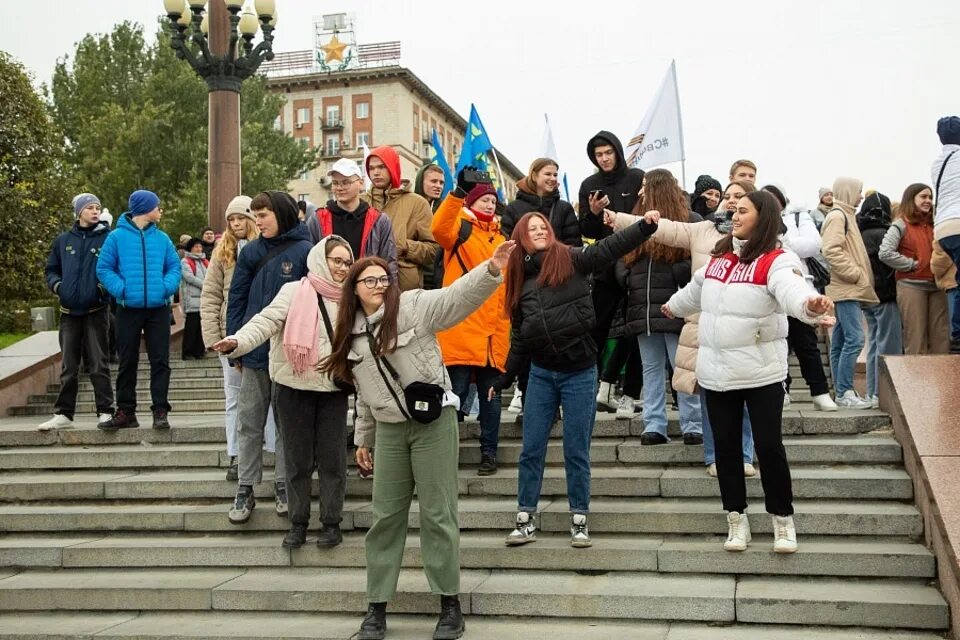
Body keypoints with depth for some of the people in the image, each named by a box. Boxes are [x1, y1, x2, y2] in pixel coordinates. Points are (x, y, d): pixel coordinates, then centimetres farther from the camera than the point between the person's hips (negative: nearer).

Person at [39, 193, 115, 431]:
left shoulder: (108, 238, -1)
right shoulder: (63, 240, 9)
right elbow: (51, 269, 15)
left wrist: (105, 286, -18)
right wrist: (56, 285, -4)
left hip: (96, 311, -3)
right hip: (69, 312, 4)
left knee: (98, 364, 0)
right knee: (68, 366, 10)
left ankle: (105, 412, 6)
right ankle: (63, 414, 16)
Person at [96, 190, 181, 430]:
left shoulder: (162, 238, 6)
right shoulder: (117, 237, -2)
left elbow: (174, 267, 8)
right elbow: (104, 268, -1)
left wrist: (167, 286, -9)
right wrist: (120, 288, -15)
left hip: (158, 309, 2)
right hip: (128, 309, -2)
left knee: (160, 361, 1)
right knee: (127, 362, 7)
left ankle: (160, 411, 6)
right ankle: (126, 412, 15)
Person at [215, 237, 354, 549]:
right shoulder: (294, 292, -4)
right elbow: (266, 321, -16)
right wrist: (238, 341, -33)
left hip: (333, 389, 2)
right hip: (295, 386, -2)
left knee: (332, 458, 4)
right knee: (297, 458, 6)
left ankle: (331, 522, 16)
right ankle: (298, 522, 19)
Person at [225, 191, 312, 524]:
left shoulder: (304, 252, -7)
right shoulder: (251, 252, 4)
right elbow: (236, 299, 6)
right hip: (255, 351, 3)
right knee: (249, 422, 8)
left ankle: (284, 486, 21)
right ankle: (245, 489, 16)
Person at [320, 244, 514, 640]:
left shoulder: (413, 306, -5)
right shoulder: (352, 335, 12)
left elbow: (459, 296, -19)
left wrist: (492, 268, -36)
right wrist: (363, 438, 20)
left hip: (434, 423, -5)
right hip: (390, 431, 5)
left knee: (437, 514, 1)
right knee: (385, 518, 9)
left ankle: (450, 604, 13)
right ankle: (377, 607, 19)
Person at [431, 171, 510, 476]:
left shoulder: (500, 238, 20)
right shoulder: (460, 228, 3)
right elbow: (439, 227, -21)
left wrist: (506, 324, 15)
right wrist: (459, 191, -30)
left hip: (492, 333, 5)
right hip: (460, 329, -5)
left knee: (490, 395, 9)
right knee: (457, 392, -1)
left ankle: (489, 452, 17)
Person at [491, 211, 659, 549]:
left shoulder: (571, 259, -3)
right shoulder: (520, 277, 9)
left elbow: (609, 248, -18)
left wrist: (646, 226, -32)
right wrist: (505, 378, 18)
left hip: (580, 372, -4)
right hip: (541, 373, 4)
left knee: (576, 452, 4)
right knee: (531, 450, 6)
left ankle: (579, 520, 16)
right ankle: (525, 519, 17)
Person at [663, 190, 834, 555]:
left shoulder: (776, 261, -11)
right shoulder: (719, 256, 10)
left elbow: (792, 289, -33)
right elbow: (697, 288, 30)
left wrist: (810, 304, -55)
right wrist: (675, 306, 47)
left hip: (761, 372, -6)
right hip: (715, 371, 6)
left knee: (769, 446, -4)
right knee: (726, 446, 9)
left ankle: (783, 520, 13)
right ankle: (737, 520, 21)